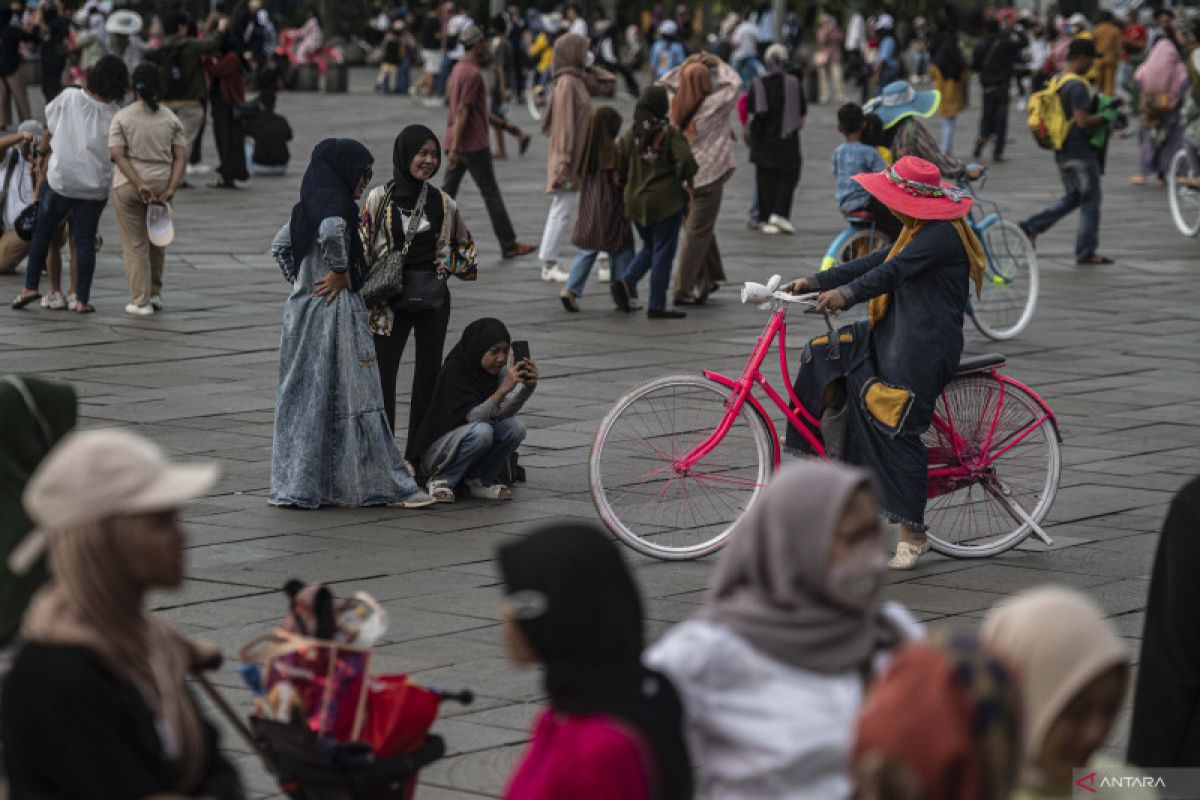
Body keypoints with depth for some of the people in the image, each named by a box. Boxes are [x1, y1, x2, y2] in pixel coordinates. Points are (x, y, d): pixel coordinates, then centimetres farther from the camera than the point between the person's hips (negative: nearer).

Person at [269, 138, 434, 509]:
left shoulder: (308, 204, 13)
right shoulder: (336, 201, -13)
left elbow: (280, 246, 22)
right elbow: (331, 232, -34)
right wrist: (340, 272, -20)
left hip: (303, 308, 9)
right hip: (335, 309, -9)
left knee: (306, 394, 11)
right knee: (352, 396, -3)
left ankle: (298, 484, 14)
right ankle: (386, 485, 3)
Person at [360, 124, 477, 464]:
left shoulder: (443, 203, 5)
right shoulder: (380, 199, -4)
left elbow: (465, 245, 19)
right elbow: (361, 249, -4)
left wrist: (448, 266, 4)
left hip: (433, 298, 3)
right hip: (390, 302, -3)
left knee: (428, 374, 7)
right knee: (382, 375, -8)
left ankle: (420, 456, 15)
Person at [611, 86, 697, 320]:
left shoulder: (630, 135, 2)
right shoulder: (670, 134, -13)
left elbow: (620, 167, 3)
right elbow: (686, 162, -22)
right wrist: (685, 178, -2)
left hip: (636, 202, 5)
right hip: (666, 202, -5)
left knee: (649, 247, 23)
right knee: (663, 252, 3)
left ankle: (626, 282, 1)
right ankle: (657, 306, 4)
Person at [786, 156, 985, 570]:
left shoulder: (942, 236, -16)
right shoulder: (919, 232, 17)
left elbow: (892, 272, -29)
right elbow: (872, 263, 15)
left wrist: (846, 294, -39)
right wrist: (813, 283, 9)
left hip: (923, 348, -10)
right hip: (892, 334, 11)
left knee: (896, 431, -12)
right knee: (822, 354, 3)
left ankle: (913, 535, -5)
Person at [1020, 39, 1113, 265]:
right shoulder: (1077, 86, -19)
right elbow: (1083, 121, -25)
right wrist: (1105, 117, -11)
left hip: (1062, 151, 9)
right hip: (1081, 152, -9)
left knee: (1072, 197, 19)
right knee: (1090, 200, 3)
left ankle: (1032, 226, 8)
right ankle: (1086, 252, 9)